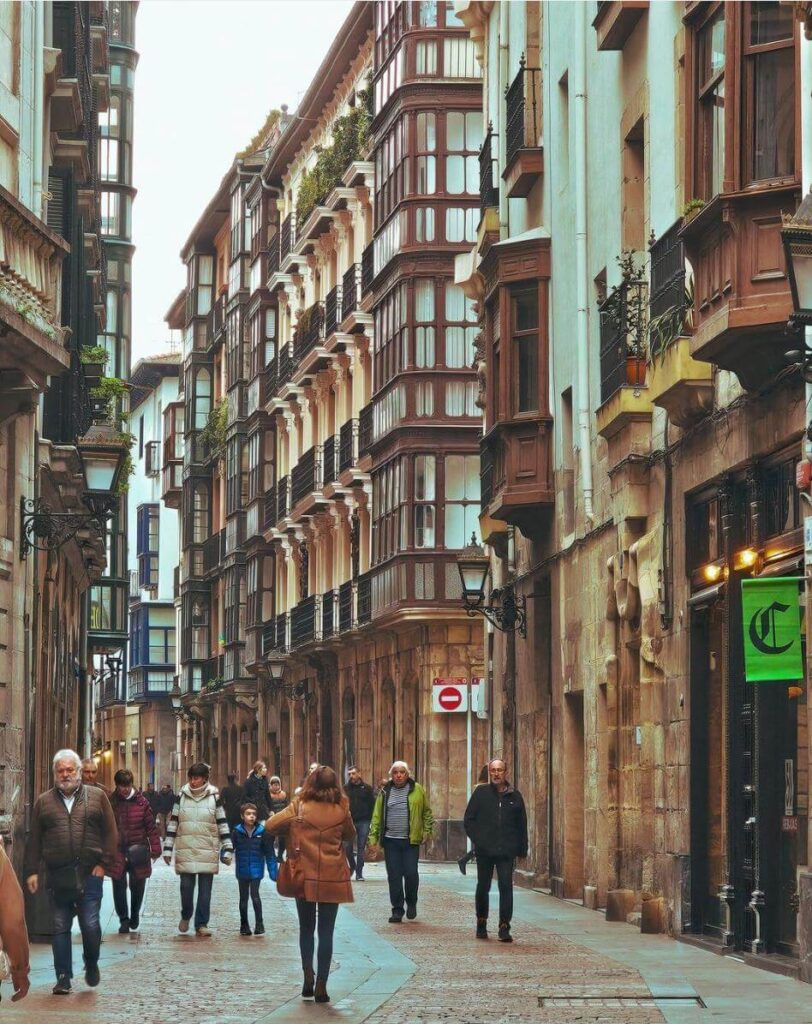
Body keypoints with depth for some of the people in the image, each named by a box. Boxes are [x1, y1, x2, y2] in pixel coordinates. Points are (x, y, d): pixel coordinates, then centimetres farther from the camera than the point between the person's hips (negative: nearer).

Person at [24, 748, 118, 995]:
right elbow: (34, 840, 10)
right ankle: (63, 978, 9)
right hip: (57, 877, 2)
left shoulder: (97, 796, 7)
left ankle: (91, 964, 21)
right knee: (60, 928, 3)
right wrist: (32, 871, 3)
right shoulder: (44, 802, 10)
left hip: (90, 874, -2)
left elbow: (110, 833, 5)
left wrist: (104, 863, -4)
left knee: (90, 925, -5)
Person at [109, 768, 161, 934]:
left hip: (138, 852, 0)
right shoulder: (111, 802, 0)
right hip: (117, 853, 0)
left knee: (137, 888, 10)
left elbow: (151, 827, 2)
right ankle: (124, 920, 6)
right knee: (119, 887, -3)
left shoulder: (142, 802, 0)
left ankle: (135, 915, 32)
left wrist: (155, 850, -2)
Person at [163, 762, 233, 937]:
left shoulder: (214, 797, 2)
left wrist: (227, 849, 2)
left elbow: (222, 824, 5)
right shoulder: (182, 796, 4)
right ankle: (186, 916, 24)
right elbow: (173, 823, 8)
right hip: (185, 850, 1)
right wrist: (167, 848, 5)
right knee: (186, 886, -1)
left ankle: (201, 924, 9)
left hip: (208, 851, 0)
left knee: (205, 889, 2)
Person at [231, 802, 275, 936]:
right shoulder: (237, 832, -5)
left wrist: (272, 871, -3)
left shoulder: (262, 832, -6)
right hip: (242, 870, 2)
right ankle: (244, 925, 22)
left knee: (255, 895, -11)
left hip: (256, 870, -2)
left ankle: (259, 923, 1)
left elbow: (269, 853, -2)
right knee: (243, 897, 11)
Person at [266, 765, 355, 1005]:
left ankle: (308, 973, 0)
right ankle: (321, 985, 0)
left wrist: (289, 830, 6)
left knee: (306, 928, 17)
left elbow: (270, 825, -12)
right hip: (333, 878, 0)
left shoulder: (299, 808, -7)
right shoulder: (341, 811, -3)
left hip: (305, 877, 0)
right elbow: (350, 835, 13)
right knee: (326, 932, 4)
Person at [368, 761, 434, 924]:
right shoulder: (385, 792, 8)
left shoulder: (417, 790, 3)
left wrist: (427, 830, 3)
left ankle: (411, 903, 19)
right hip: (390, 841, 2)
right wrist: (373, 836, 1)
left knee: (411, 874, -7)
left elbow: (427, 812, 9)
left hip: (411, 840, -2)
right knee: (394, 876, 2)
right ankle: (397, 910, 10)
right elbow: (377, 816, 7)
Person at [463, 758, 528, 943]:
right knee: (483, 887, 10)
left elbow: (522, 824, 12)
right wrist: (478, 840, -7)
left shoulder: (514, 796, 7)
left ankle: (504, 927, -10)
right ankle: (481, 923, 27)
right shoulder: (481, 793, 3)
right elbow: (468, 820, 5)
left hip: (506, 851, 0)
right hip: (484, 851, 0)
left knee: (506, 887, -10)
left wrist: (522, 849, 7)